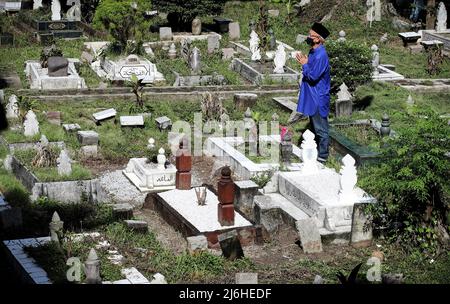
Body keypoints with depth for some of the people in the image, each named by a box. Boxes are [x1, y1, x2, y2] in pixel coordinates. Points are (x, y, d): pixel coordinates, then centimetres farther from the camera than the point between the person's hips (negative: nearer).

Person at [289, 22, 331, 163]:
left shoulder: (320, 56, -25)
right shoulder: (313, 51, 5)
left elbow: (313, 76, -25)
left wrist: (305, 64, -15)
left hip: (319, 98, -10)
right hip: (312, 95, 10)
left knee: (320, 128, 3)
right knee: (315, 126, 21)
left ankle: (323, 155, 14)